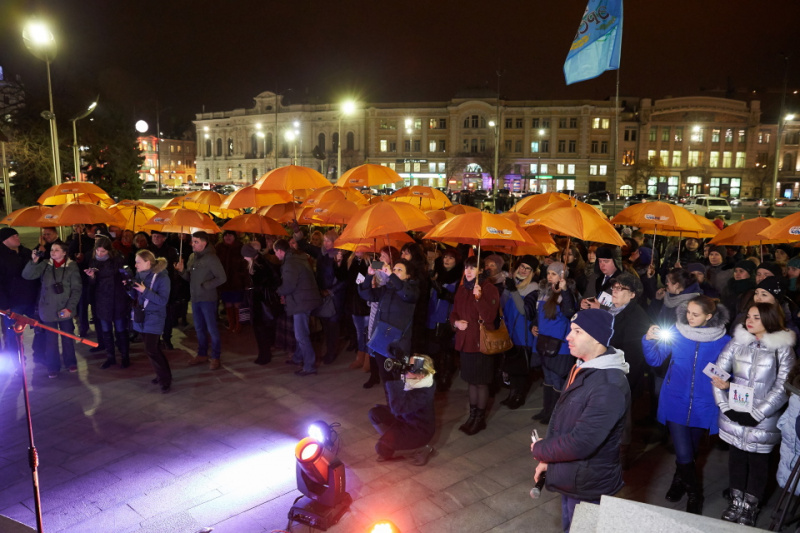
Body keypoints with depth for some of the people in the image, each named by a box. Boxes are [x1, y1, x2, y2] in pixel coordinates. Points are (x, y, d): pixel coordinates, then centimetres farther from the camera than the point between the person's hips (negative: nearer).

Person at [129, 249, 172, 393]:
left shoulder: (162, 277, -15)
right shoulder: (139, 275, 3)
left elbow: (163, 300, -19)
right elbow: (135, 296, 9)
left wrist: (145, 291, -25)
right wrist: (129, 287, -9)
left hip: (154, 318, -6)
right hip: (141, 317, 7)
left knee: (151, 349, -10)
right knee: (153, 348, 14)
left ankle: (165, 380, 2)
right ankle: (163, 374, 28)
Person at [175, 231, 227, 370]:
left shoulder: (211, 258, -12)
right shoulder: (192, 257, 9)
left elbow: (222, 278, -14)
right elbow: (190, 278, 15)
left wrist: (204, 286, -17)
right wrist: (182, 270, -3)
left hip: (208, 299, -7)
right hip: (195, 298, 7)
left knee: (212, 329, 0)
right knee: (199, 328, 16)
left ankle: (215, 357, 11)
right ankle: (202, 354, 29)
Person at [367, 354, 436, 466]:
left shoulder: (424, 392, -34)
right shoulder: (408, 378, -12)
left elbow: (398, 408, -43)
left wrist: (395, 380, -44)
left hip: (420, 430, -8)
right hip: (405, 418, 8)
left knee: (381, 448, -14)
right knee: (375, 413, 1)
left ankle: (423, 449, 0)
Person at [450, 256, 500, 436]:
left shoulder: (489, 288, -11)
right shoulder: (462, 289, 10)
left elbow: (490, 316, -20)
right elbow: (454, 312, 17)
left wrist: (479, 297, -30)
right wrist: (456, 322, -4)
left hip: (482, 342, -6)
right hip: (465, 341, 6)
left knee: (481, 382, 3)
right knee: (471, 380, 16)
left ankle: (480, 419, 17)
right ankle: (472, 416, 28)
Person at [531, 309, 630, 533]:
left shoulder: (609, 386, -30)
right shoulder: (582, 368, 2)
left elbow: (580, 443, -32)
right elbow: (560, 415, 9)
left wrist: (539, 450, -16)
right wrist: (548, 458, 5)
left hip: (588, 486, -8)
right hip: (571, 478, 8)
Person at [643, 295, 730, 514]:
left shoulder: (723, 341, -7)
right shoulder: (676, 332, -6)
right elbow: (655, 359, -2)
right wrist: (649, 340, -20)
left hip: (702, 406, 1)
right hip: (675, 403, -1)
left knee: (691, 451, 19)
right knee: (684, 455, -6)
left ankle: (680, 480, 46)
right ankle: (694, 493, 21)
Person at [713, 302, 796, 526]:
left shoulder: (783, 348, -6)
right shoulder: (738, 341, 0)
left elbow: (782, 388, -11)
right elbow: (718, 372, -1)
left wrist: (756, 415, -14)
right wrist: (725, 407, -8)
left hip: (763, 419, -3)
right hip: (734, 415, 3)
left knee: (758, 461, 10)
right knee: (736, 457, 14)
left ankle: (750, 507, 27)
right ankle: (736, 501, 30)